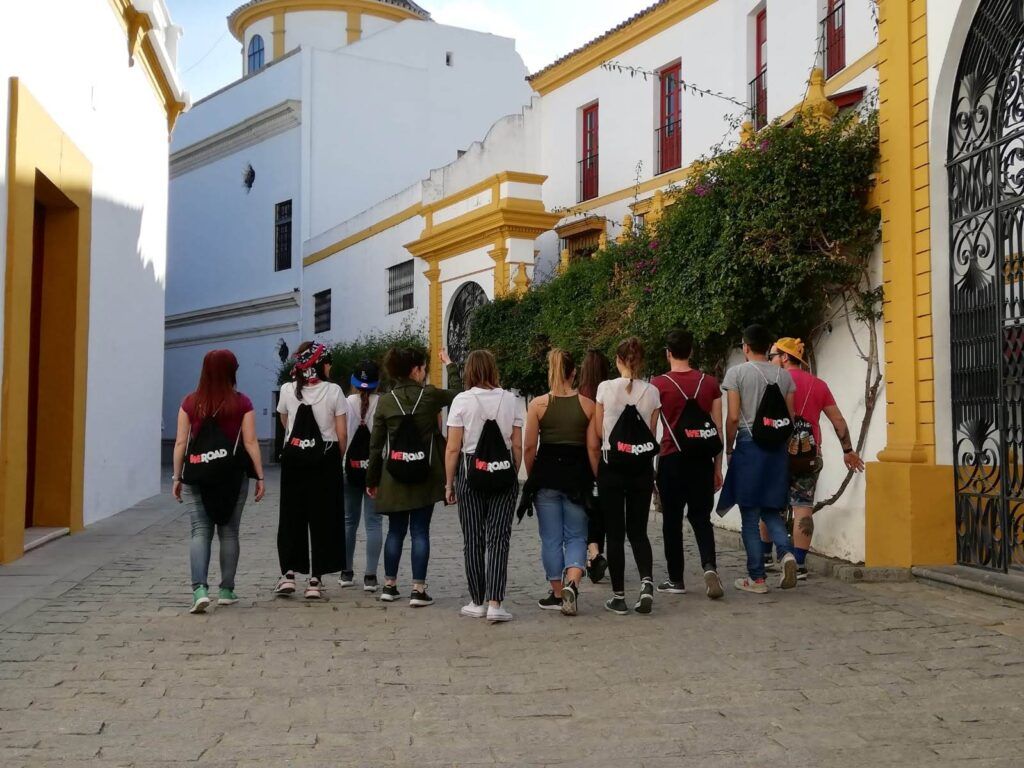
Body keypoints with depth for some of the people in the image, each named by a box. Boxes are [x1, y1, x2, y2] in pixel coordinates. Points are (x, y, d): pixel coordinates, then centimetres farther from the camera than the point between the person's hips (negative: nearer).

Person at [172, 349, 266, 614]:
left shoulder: (190, 403, 1)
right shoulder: (242, 403, -4)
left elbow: (180, 443, 0)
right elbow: (250, 443, -5)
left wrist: (177, 477, 7)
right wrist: (260, 477, 0)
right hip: (233, 474, 0)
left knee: (200, 531, 2)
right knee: (229, 532, 11)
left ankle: (199, 589, -13)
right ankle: (226, 590, 17)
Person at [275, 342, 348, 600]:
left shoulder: (288, 390, -1)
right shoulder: (333, 391, -8)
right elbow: (342, 434, -6)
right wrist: (337, 458, 9)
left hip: (293, 459, 2)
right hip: (325, 461, -2)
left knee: (291, 516, 11)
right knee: (323, 518, 4)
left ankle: (288, 574, 8)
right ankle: (315, 580, 5)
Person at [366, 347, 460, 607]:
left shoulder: (385, 402, -2)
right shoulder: (430, 395, -7)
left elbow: (376, 445, 1)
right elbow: (459, 394, 13)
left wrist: (372, 479, 8)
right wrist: (450, 366, 24)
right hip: (425, 476, -2)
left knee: (395, 531, 13)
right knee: (420, 532, 2)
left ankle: (389, 585, 19)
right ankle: (418, 590, 1)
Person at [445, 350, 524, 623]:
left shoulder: (462, 400, -5)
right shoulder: (510, 399, 1)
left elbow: (453, 448, -6)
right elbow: (517, 446, 2)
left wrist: (449, 483, 3)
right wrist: (514, 476, 13)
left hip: (470, 472, -1)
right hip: (503, 473, 1)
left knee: (473, 539, 8)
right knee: (499, 538, 1)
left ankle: (478, 602, 16)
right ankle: (495, 603, -6)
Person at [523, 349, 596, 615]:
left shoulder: (538, 404, -5)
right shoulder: (587, 404, -2)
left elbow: (529, 448, -4)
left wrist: (532, 477, 9)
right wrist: (592, 478, 11)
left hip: (546, 473, 0)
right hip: (578, 474, 1)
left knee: (551, 538, 11)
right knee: (576, 536, 11)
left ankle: (558, 594, 17)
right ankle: (572, 583, -11)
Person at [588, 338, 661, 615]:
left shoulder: (606, 388, -7)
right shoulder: (652, 392, -1)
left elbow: (598, 434, 0)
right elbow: (652, 434, 5)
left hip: (611, 467, -2)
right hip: (642, 468, 2)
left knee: (615, 533, 6)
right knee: (638, 531, 14)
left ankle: (618, 596, 8)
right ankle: (647, 581, -8)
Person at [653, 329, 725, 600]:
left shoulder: (658, 384, -4)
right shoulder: (710, 383, 5)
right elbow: (718, 429, 7)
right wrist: (718, 467, 13)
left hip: (671, 459, -2)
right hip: (702, 459, 3)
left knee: (672, 520, 8)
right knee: (701, 517, 11)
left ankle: (676, 580, 13)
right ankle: (710, 566, -10)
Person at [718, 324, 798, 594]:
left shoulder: (737, 372, -5)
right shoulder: (784, 375, 8)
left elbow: (733, 418, -9)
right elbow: (790, 418, 7)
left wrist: (729, 450, 3)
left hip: (748, 445, -4)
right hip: (777, 449, 4)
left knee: (750, 516, 3)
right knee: (771, 510, 17)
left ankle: (757, 578, 6)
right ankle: (786, 552, -8)